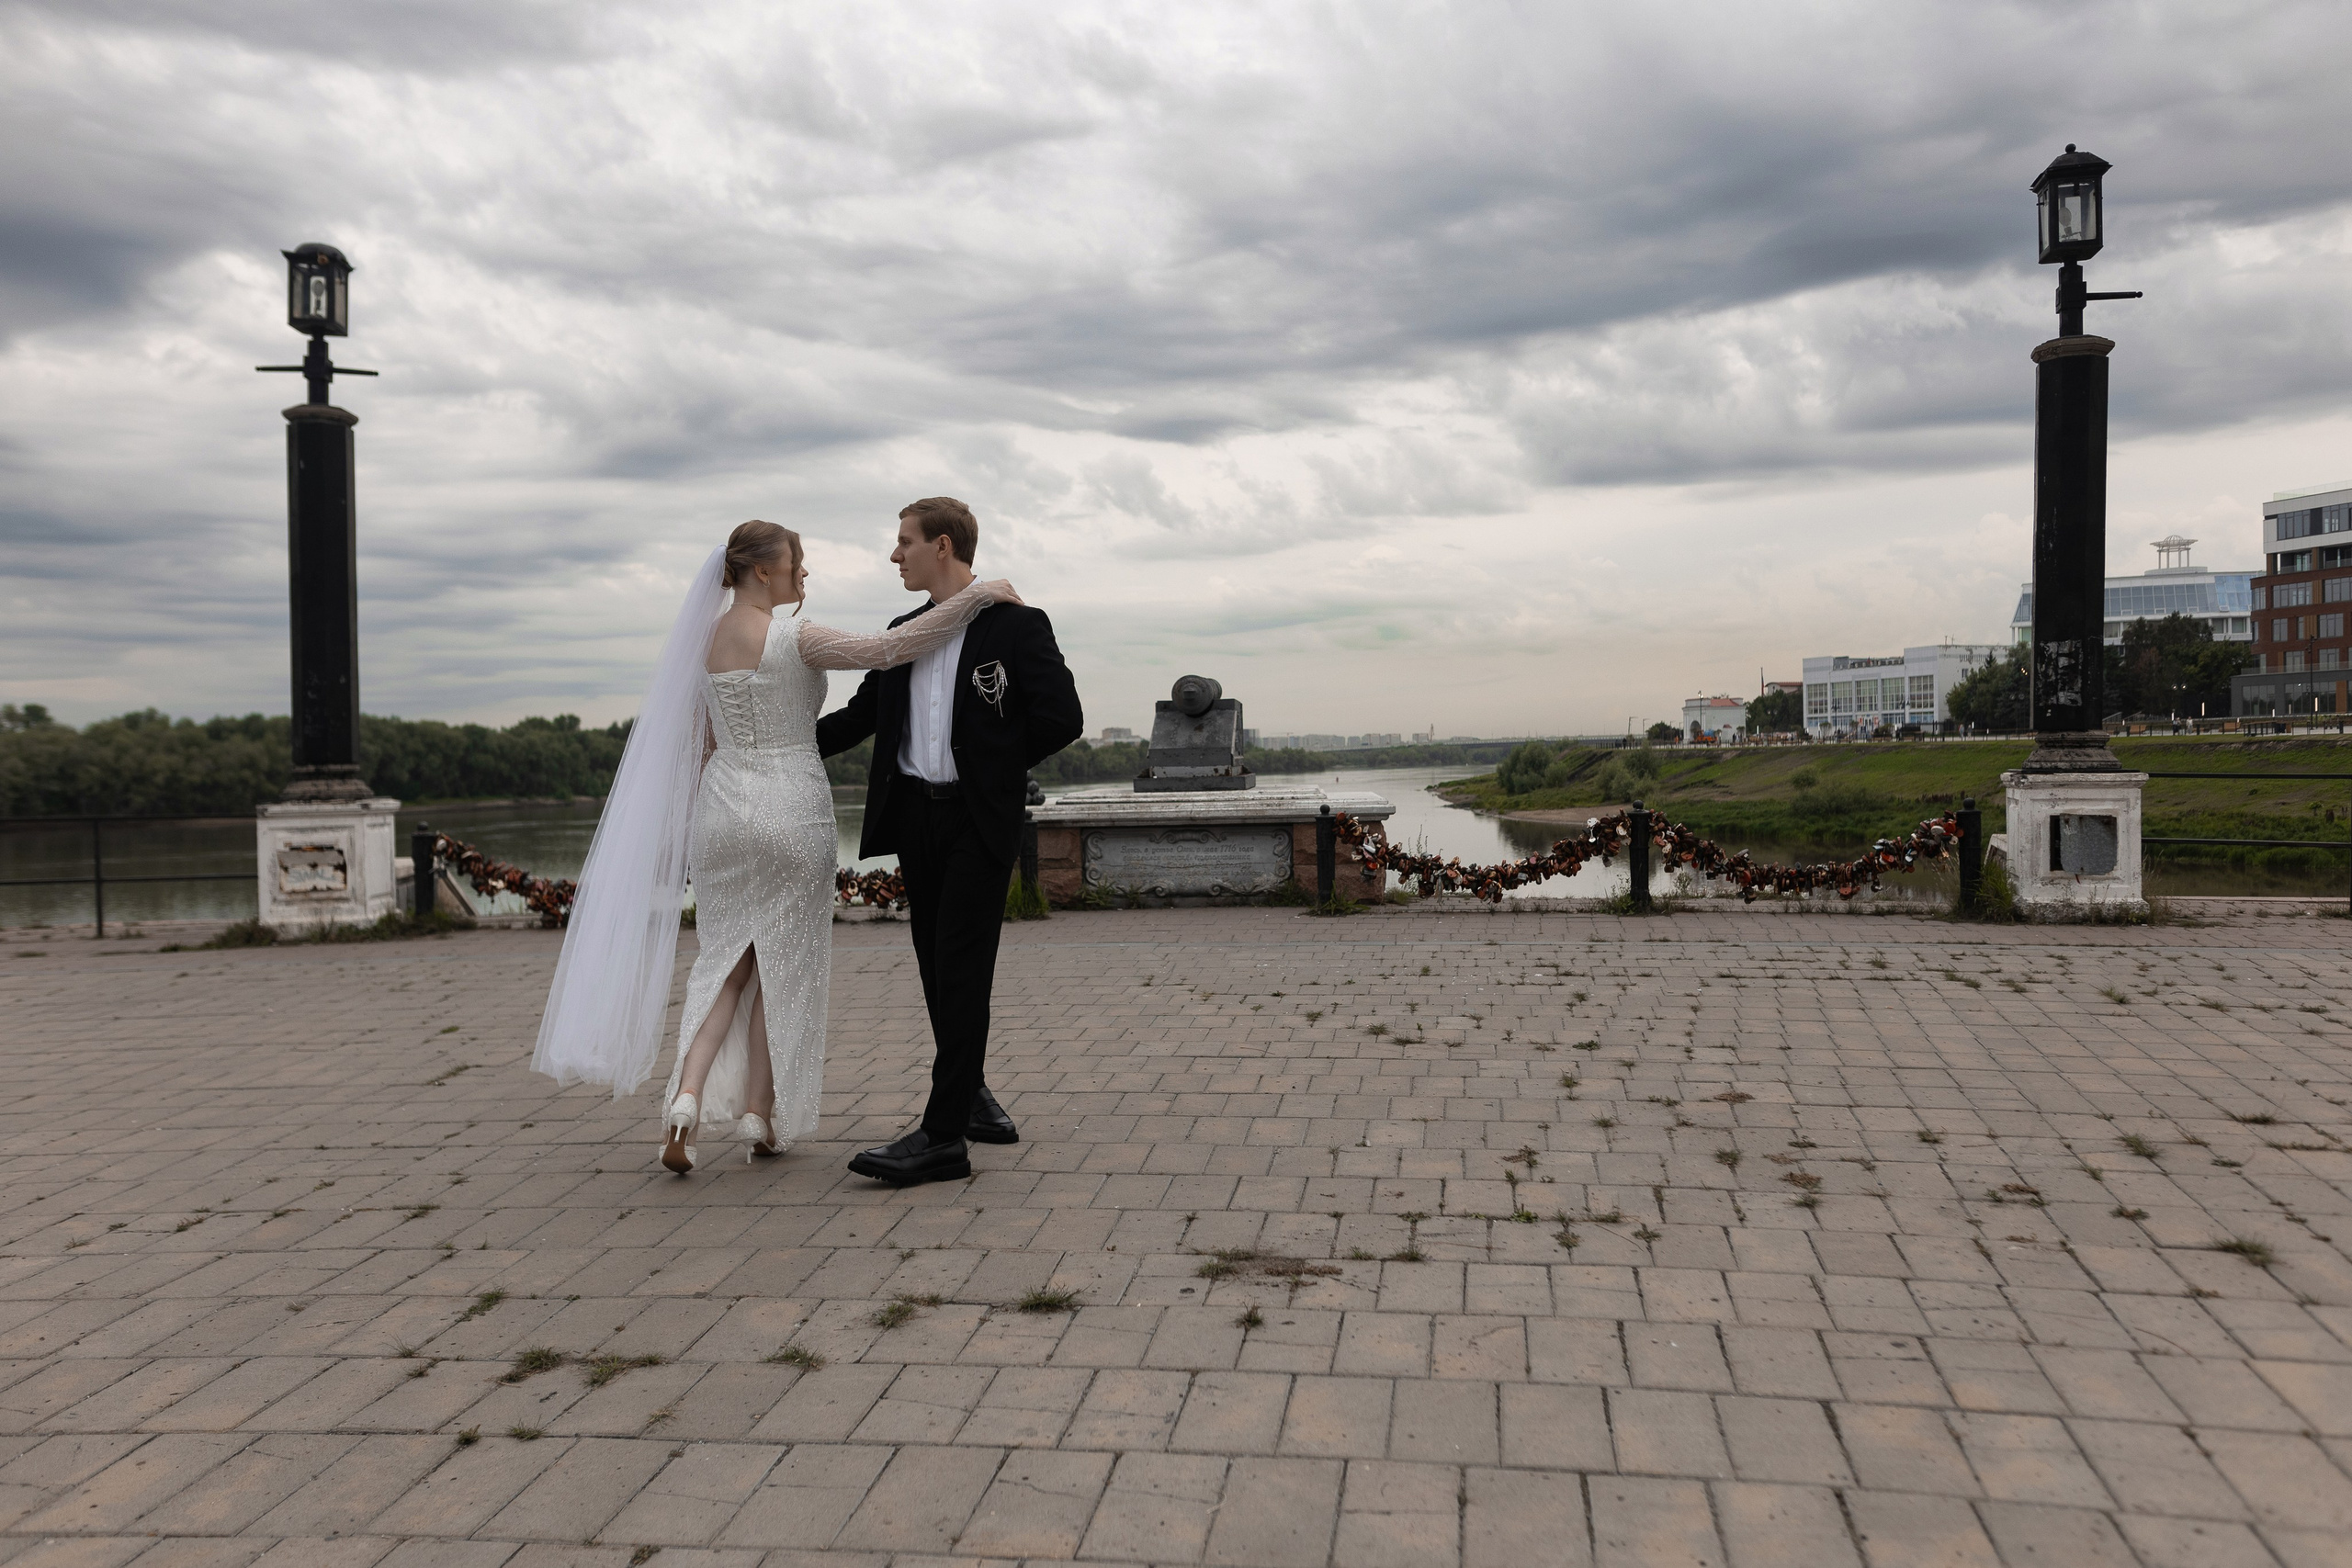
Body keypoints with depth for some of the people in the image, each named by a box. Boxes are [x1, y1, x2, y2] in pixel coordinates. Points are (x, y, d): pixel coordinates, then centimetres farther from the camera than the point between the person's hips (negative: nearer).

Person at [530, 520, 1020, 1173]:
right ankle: (760, 1117, 13)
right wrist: (974, 596, -18)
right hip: (789, 808, -6)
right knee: (783, 961, 7)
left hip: (722, 806, 6)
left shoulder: (707, 637, 8)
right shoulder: (794, 638, -13)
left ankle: (688, 1094, -6)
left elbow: (703, 741, 15)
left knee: (727, 956, 14)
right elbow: (888, 649, -23)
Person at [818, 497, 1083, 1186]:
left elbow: (1062, 718, -8)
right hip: (914, 813, 6)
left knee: (961, 969, -9)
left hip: (980, 818, -6)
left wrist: (994, 765, 0)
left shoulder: (1017, 625, -5)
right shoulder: (903, 632, 13)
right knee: (938, 968, 11)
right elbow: (862, 715, 20)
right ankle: (971, 1093, 29)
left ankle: (943, 1134, -9)